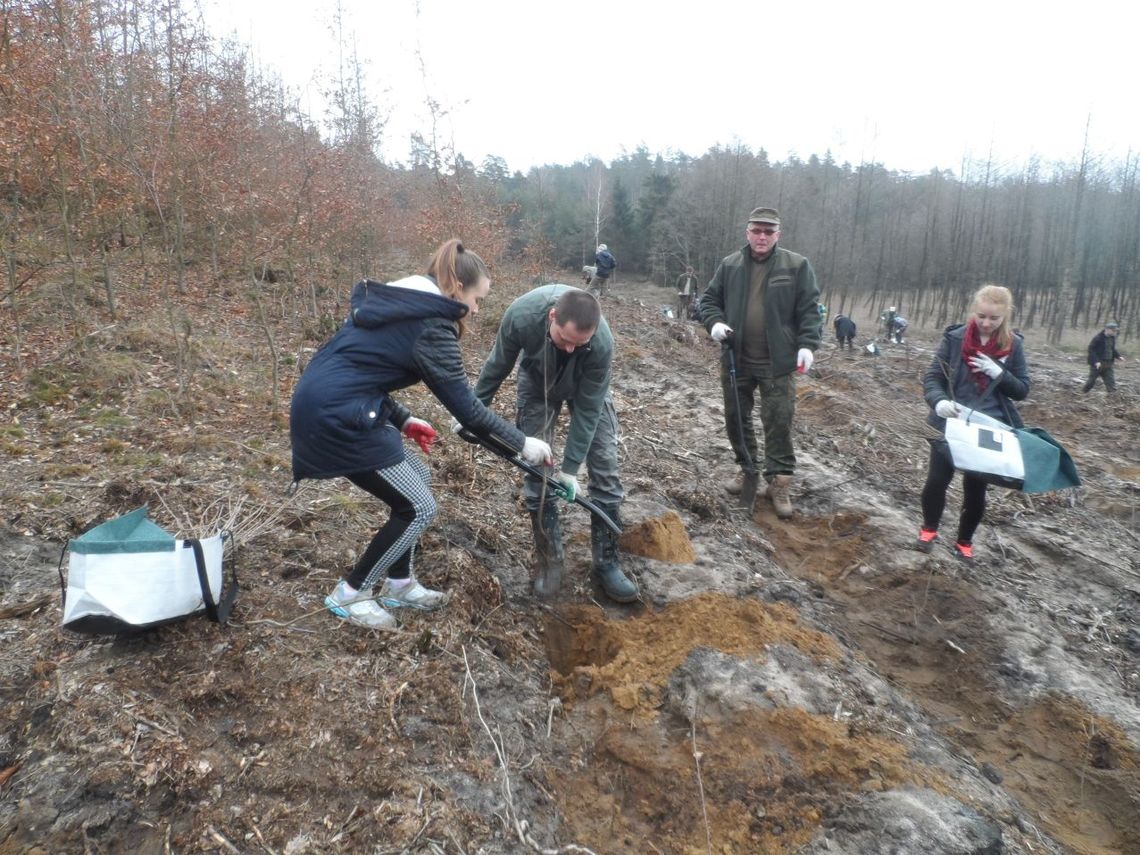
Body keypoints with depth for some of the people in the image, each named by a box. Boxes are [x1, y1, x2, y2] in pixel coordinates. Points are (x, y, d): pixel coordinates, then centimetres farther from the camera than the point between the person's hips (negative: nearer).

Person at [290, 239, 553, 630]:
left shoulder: (394, 304, 16)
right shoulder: (432, 325, -12)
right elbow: (465, 406, -10)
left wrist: (403, 420, 18)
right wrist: (522, 442, 0)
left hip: (327, 405, 10)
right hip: (335, 419, -10)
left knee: (417, 479, 18)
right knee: (419, 507, 0)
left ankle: (399, 584, 28)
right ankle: (349, 594, 14)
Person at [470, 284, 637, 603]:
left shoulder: (602, 343, -39)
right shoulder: (521, 316, -38)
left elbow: (587, 408, -28)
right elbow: (496, 367, -17)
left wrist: (570, 467, -24)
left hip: (587, 386, 0)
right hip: (538, 383, 1)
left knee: (605, 469, -6)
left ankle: (607, 563, 6)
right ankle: (550, 560, 9)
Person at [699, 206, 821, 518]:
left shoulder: (797, 266, -2)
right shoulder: (730, 265, 5)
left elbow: (809, 309, -1)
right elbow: (709, 299, 11)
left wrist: (807, 344, -12)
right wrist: (715, 323, -9)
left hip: (777, 363, -3)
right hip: (736, 359, 3)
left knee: (779, 422, -2)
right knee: (736, 418, 12)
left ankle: (779, 481, 7)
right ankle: (747, 468, 31)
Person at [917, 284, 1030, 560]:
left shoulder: (1012, 345, -1)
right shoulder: (954, 338, -7)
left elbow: (1022, 390, 3)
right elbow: (931, 378, -9)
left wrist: (998, 373, -17)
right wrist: (939, 402, -29)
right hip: (949, 425, -1)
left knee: (976, 489, 9)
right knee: (936, 480, 2)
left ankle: (964, 540, 32)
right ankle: (929, 528, 29)